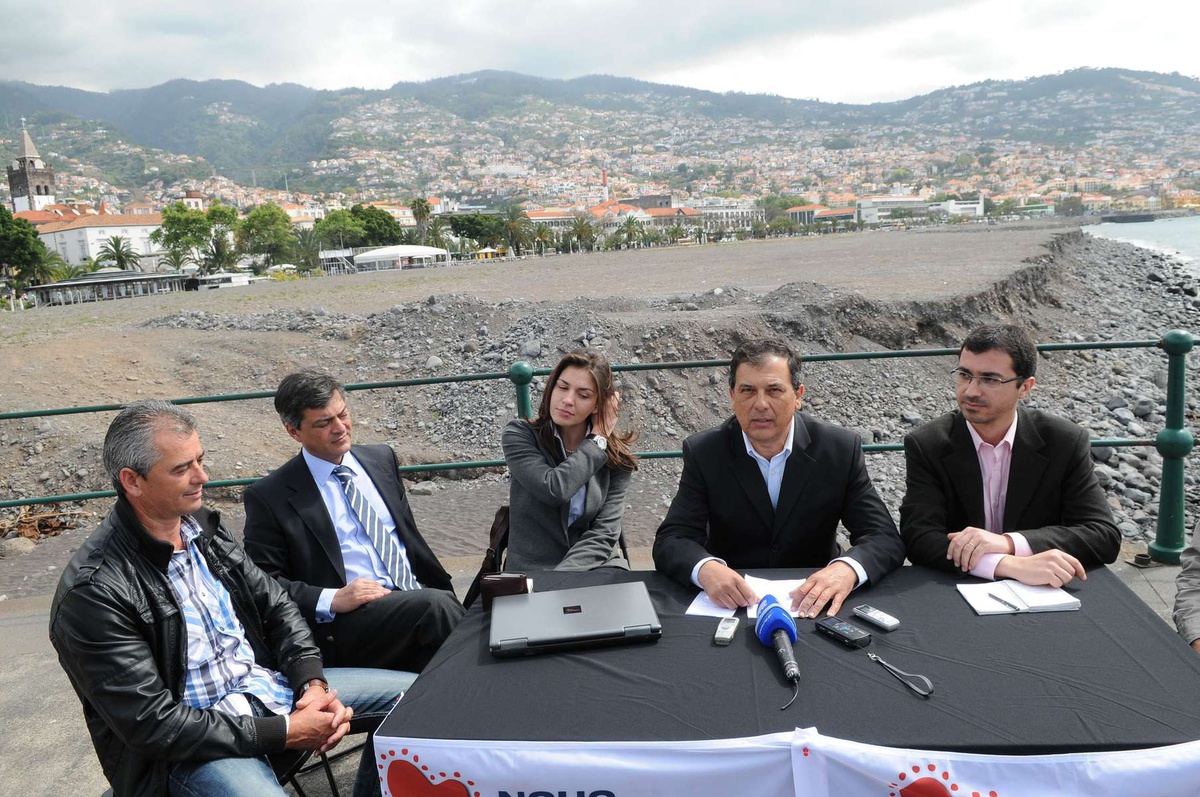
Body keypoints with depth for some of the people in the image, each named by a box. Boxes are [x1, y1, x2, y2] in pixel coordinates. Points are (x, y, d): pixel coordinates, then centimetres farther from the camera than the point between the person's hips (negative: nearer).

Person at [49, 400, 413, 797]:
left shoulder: (204, 526, 2)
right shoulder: (92, 593, -19)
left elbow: (276, 606, 9)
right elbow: (154, 725, -20)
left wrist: (313, 682, -7)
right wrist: (284, 733, -20)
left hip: (267, 683, 8)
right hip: (189, 749, -7)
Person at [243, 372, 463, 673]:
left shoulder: (381, 459, 16)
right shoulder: (268, 497, 0)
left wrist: (442, 588, 11)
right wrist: (331, 599, -16)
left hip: (418, 594, 5)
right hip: (344, 622, -5)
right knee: (434, 605, -32)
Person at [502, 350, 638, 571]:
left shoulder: (616, 458, 2)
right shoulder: (519, 435, -2)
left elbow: (604, 534, -6)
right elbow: (554, 490, -19)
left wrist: (560, 579, -20)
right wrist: (597, 441, -7)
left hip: (595, 567, 2)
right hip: (532, 571, -2)